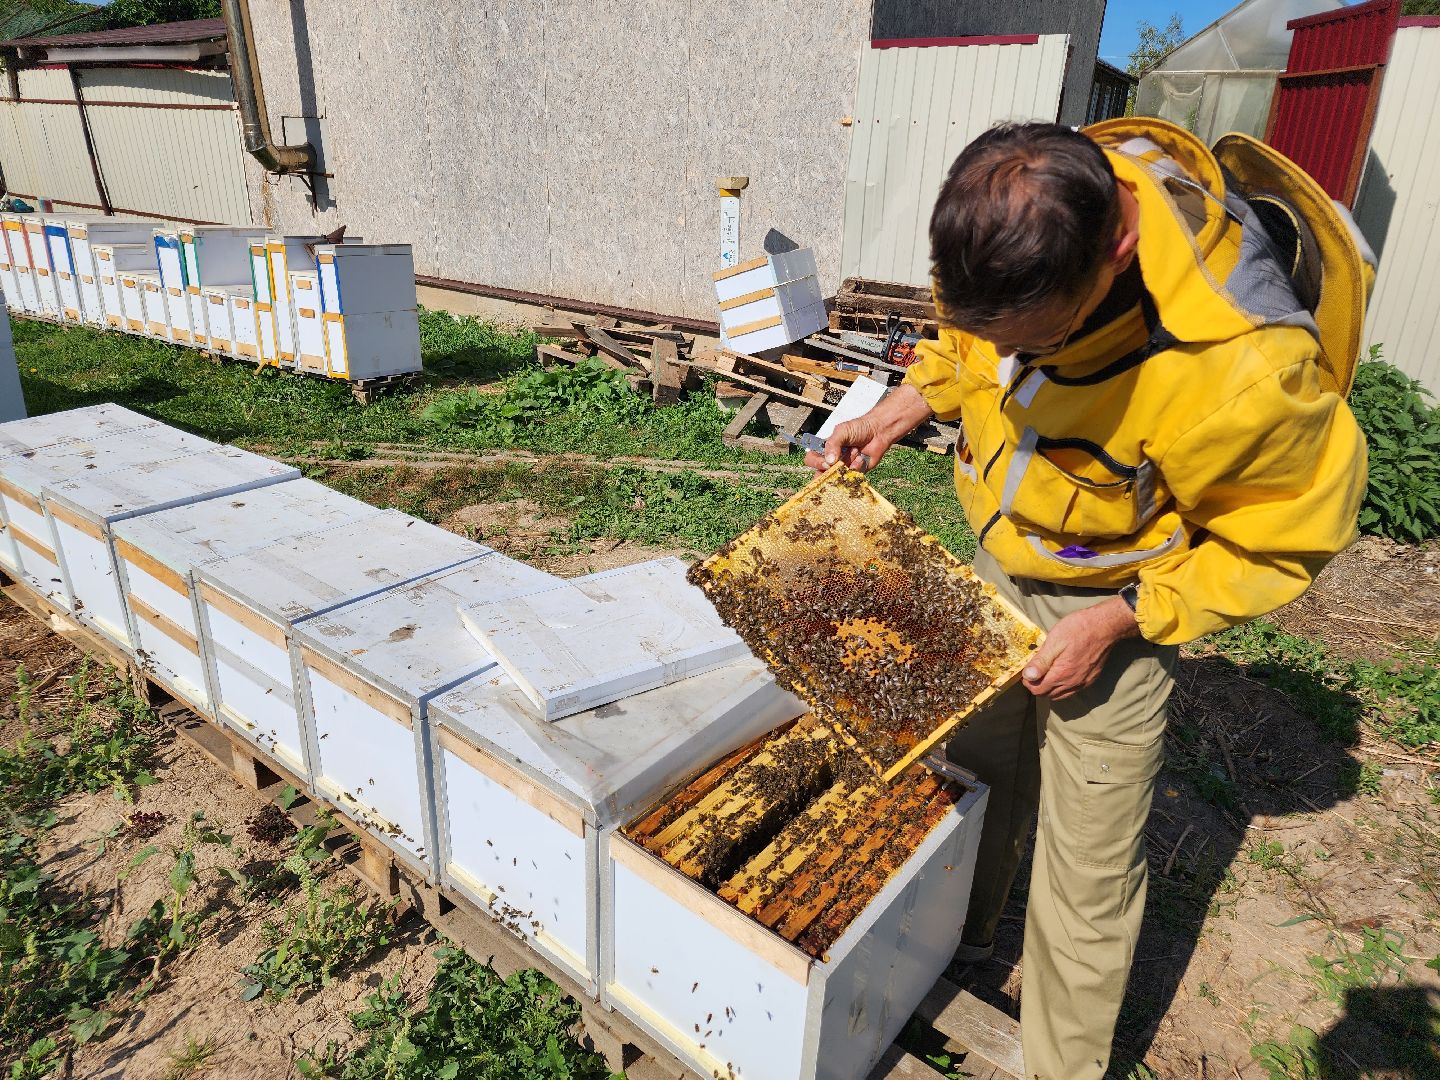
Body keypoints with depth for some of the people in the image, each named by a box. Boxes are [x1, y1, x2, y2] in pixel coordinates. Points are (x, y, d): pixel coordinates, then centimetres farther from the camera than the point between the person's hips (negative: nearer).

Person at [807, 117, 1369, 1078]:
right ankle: (961, 933, 53)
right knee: (973, 762, 24)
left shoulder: (1243, 362, -37)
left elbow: (1289, 535, -18)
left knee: (1088, 872, 7)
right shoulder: (1034, 204, -19)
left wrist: (1119, 621, -21)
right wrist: (900, 411, -7)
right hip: (1000, 564, 6)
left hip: (1118, 601, -5)